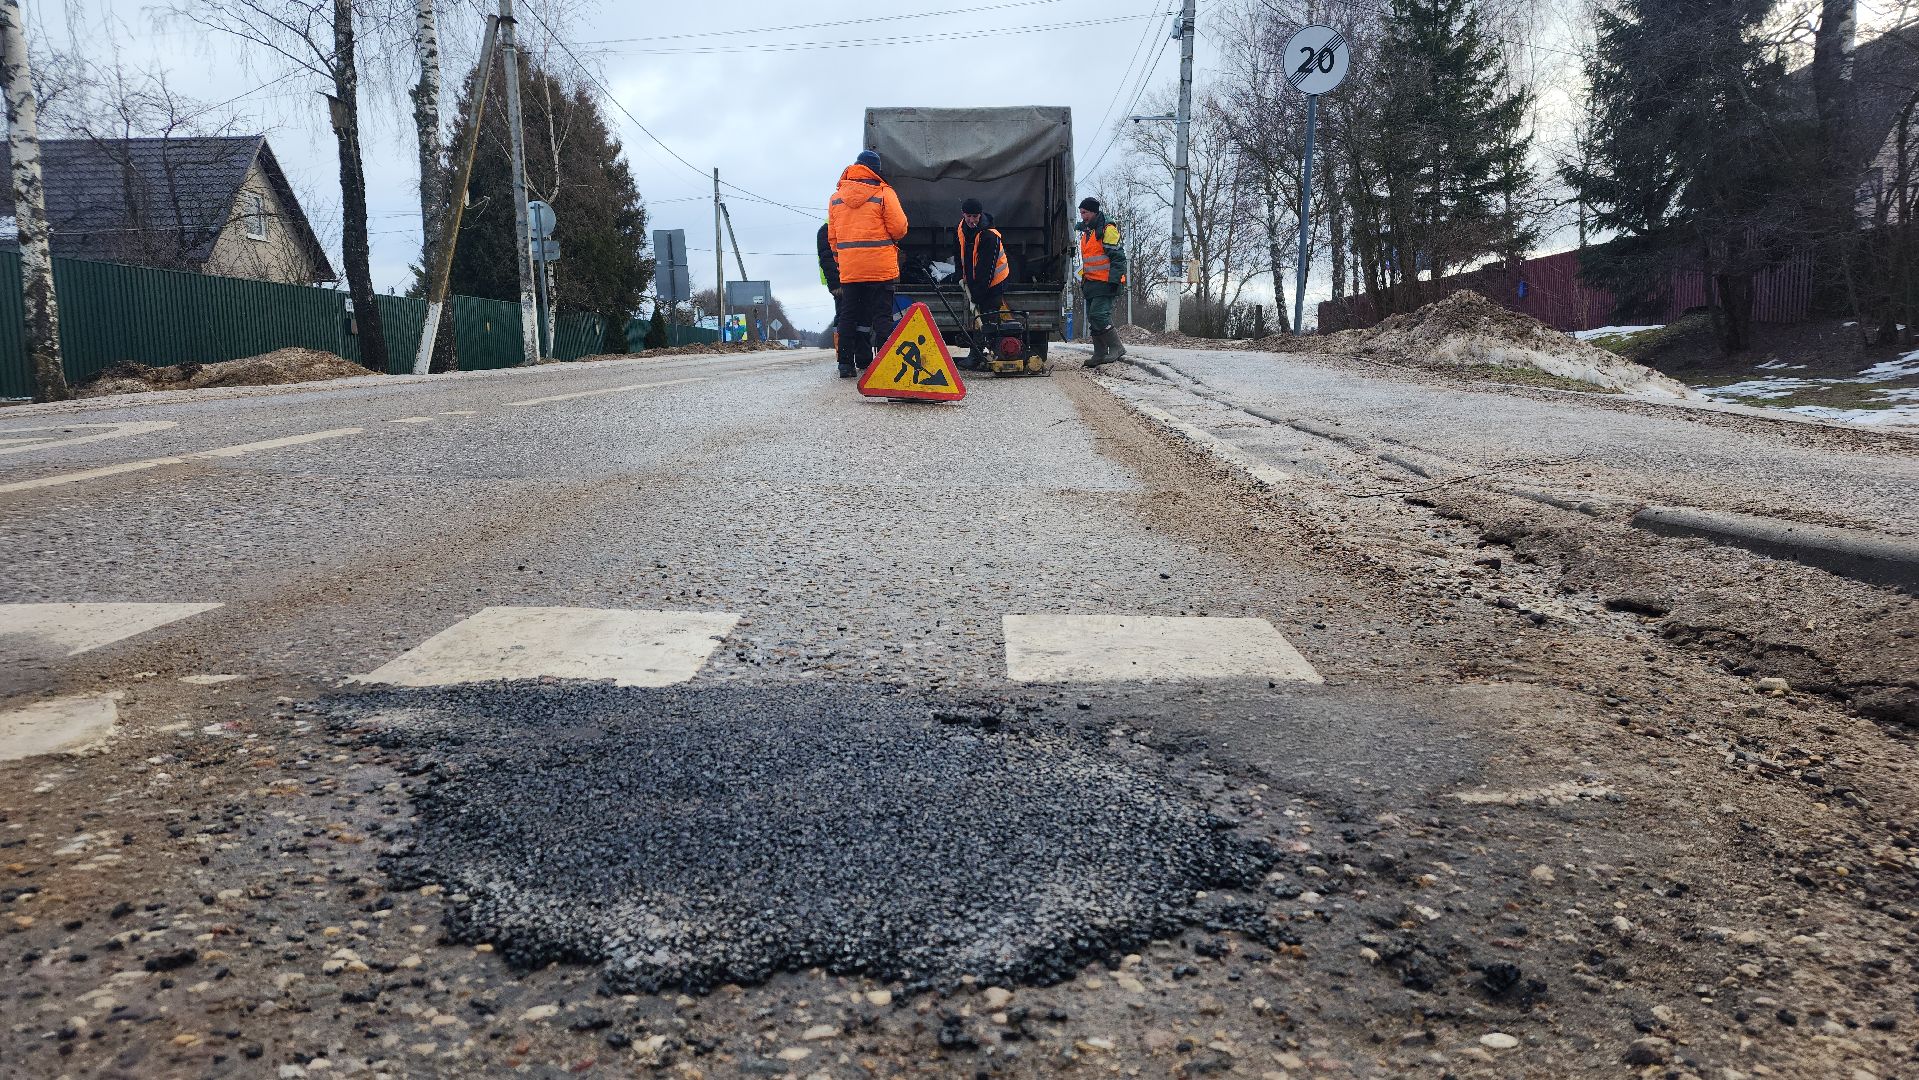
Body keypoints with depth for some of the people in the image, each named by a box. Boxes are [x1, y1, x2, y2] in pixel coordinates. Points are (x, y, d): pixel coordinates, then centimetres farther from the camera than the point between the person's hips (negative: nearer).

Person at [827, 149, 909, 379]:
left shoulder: (836, 197, 10)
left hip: (848, 267, 4)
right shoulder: (884, 193, -5)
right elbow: (899, 228, -7)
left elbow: (832, 235, 13)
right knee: (881, 315, -2)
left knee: (848, 315, 10)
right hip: (880, 265, -4)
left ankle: (846, 363, 9)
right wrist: (894, 239, 14)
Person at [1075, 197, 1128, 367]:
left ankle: (1116, 347, -12)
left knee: (1099, 315, -20)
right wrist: (1083, 279, 25)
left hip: (1105, 283, -9)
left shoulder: (1107, 230, -10)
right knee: (1092, 319, 8)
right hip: (1091, 283, 9)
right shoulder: (1086, 232, 18)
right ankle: (1100, 354, 12)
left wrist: (1114, 280, -21)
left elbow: (1118, 256, -15)